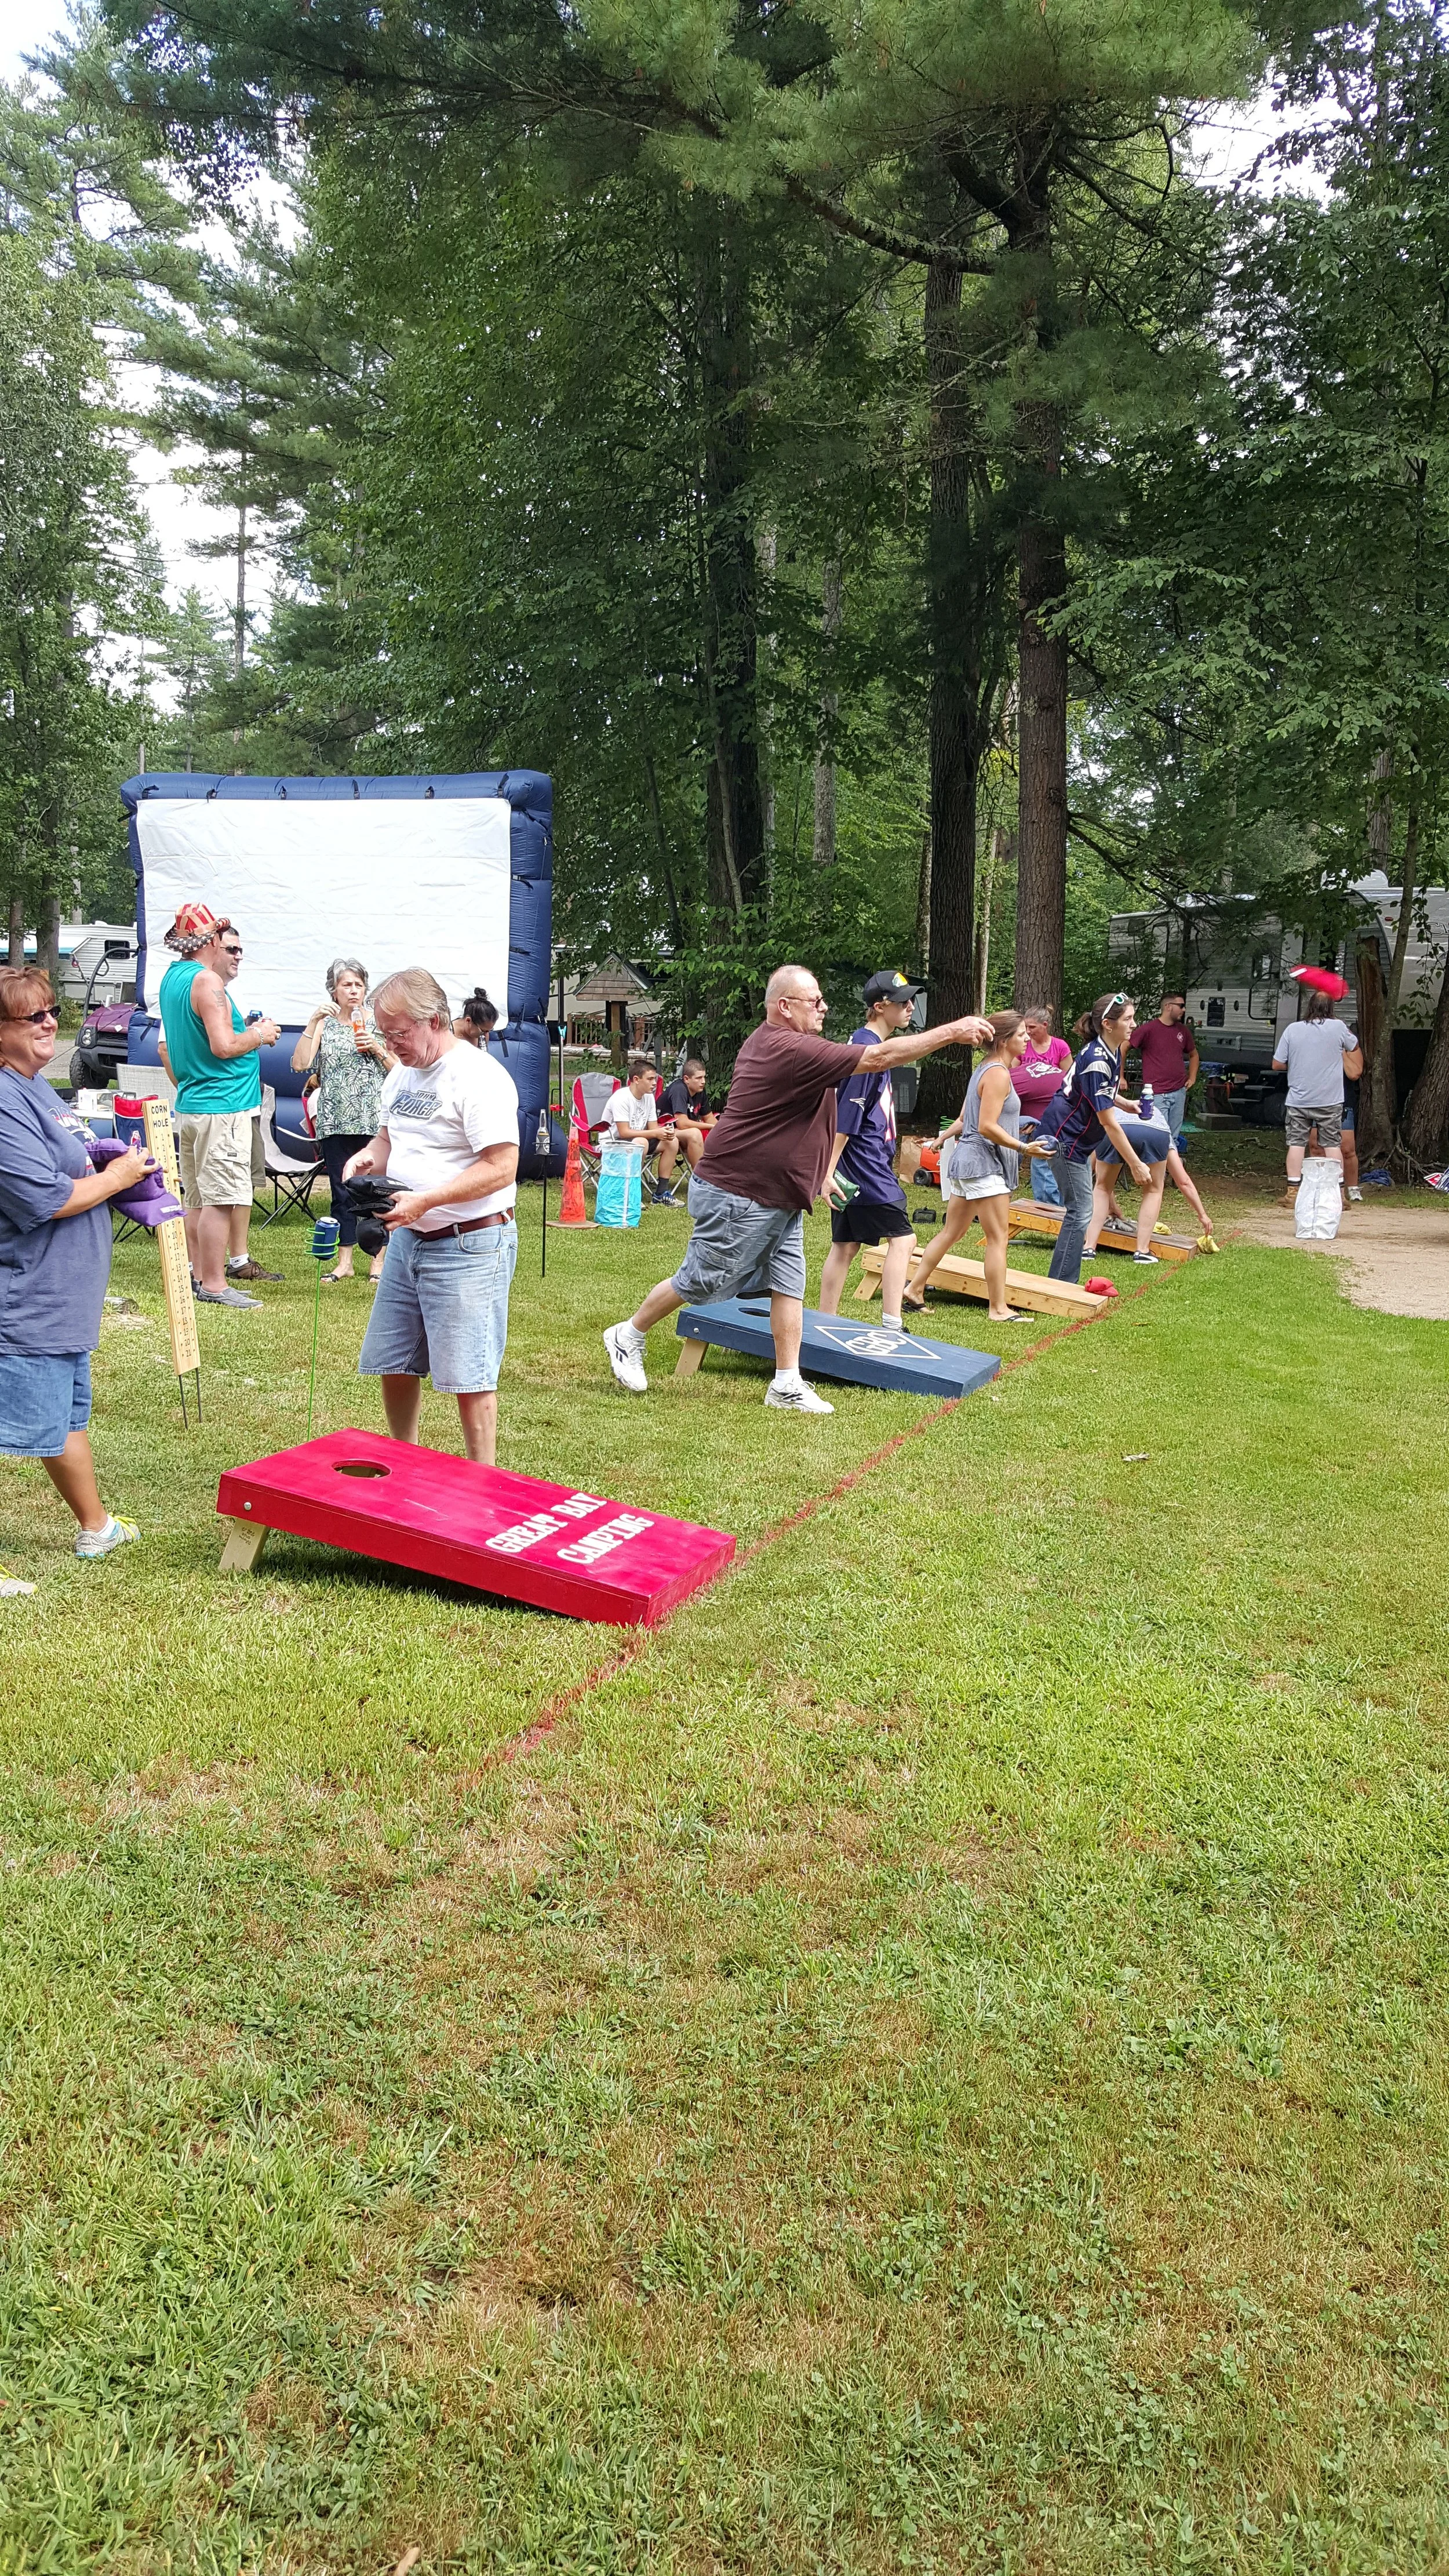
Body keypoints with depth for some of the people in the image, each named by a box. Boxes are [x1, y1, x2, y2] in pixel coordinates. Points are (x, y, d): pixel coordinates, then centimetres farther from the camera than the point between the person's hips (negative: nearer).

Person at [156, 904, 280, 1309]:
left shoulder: (172, 977, 16)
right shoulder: (207, 982, -14)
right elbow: (223, 1047, -22)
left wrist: (245, 1031, 19)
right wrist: (260, 1036, -5)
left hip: (189, 1104, 10)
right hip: (221, 1105, -10)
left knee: (197, 1198, 15)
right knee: (220, 1199, -7)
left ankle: (197, 1275, 21)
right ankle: (213, 1285, -5)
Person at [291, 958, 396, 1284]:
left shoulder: (378, 1023, 7)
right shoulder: (324, 1025, 8)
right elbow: (300, 1064, -6)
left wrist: (377, 1049, -9)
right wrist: (314, 1021, -11)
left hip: (375, 1121, -1)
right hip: (336, 1122, 1)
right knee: (342, 1193, 6)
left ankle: (378, 1260, 8)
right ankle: (344, 1261, 13)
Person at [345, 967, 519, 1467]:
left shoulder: (478, 1077, -17)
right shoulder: (402, 1073, 11)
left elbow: (501, 1168, -22)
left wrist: (424, 1201, -27)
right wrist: (368, 1158, 1)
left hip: (468, 1246, -9)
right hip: (406, 1240, 9)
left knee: (468, 1376, -4)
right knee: (392, 1363, 16)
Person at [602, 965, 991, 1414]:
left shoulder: (769, 1042, 11)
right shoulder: (791, 1050, -23)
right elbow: (880, 1057, -25)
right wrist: (951, 1033, -20)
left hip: (779, 1199, 10)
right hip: (737, 1197, -10)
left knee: (789, 1285, 4)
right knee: (701, 1282, 2)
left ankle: (787, 1385, 5)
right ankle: (629, 1335, 21)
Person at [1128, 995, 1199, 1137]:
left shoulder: (1183, 1031, 12)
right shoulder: (1149, 1029, -7)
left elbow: (1193, 1055, 29)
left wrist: (1192, 1078, 15)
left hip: (1179, 1092, 6)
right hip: (1157, 1095, -6)